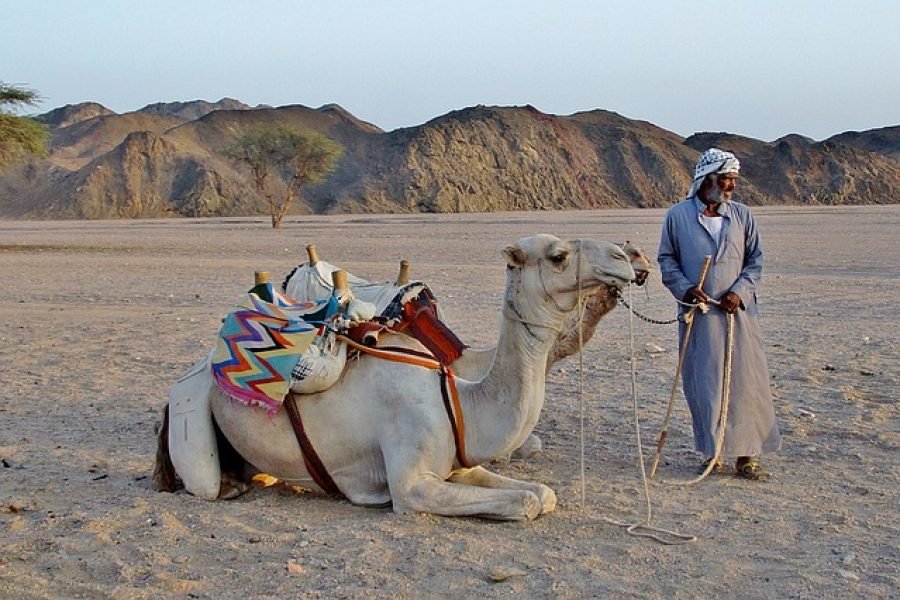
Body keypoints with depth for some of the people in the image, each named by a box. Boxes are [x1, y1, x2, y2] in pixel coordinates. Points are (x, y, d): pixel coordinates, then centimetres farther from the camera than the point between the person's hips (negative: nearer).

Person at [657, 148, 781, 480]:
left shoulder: (741, 215, 6)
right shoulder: (677, 215, 1)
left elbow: (755, 259, 8)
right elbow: (666, 259, 6)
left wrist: (740, 292, -7)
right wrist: (685, 288, -10)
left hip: (738, 311, 2)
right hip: (698, 314, -1)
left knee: (746, 380, 1)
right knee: (703, 384, 2)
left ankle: (746, 455, 11)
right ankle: (712, 452, 16)